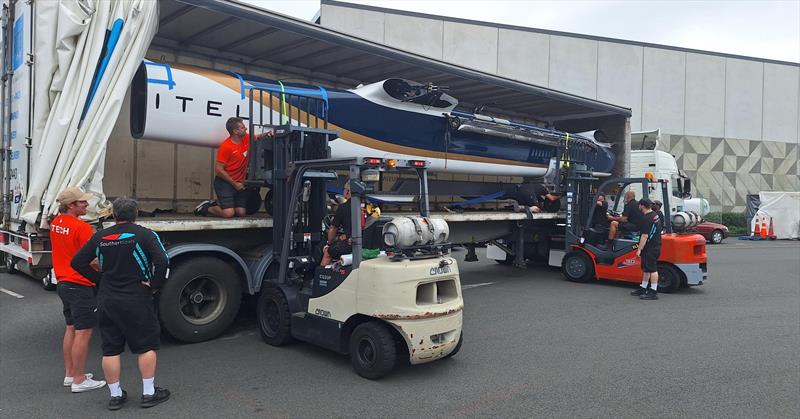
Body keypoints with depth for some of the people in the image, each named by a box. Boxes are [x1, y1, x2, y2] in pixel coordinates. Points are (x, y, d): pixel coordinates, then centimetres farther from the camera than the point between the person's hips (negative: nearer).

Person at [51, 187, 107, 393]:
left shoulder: (56, 223, 7)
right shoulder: (82, 227, -21)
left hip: (63, 282, 10)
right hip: (80, 285, -9)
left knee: (71, 328, 19)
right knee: (83, 333, -1)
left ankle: (69, 374, 28)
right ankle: (79, 380, 6)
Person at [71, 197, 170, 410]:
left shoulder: (100, 237, 3)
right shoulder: (144, 235, -11)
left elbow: (78, 262, 6)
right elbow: (162, 261, -24)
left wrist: (100, 280, 10)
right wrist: (154, 284, -11)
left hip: (107, 301, 4)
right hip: (137, 301, -4)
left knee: (110, 349, 12)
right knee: (147, 346, 9)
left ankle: (115, 395, 20)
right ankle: (149, 393, 13)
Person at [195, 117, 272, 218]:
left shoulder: (246, 138, 1)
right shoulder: (226, 146, -18)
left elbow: (257, 137, 22)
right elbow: (218, 170, -17)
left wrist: (266, 134, -2)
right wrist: (234, 184, -13)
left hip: (239, 183, 7)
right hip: (224, 182, -7)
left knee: (241, 213, 0)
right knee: (228, 213, -18)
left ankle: (217, 204, 24)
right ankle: (206, 207, 9)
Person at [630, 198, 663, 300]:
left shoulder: (647, 218, -19)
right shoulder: (656, 215, 13)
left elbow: (645, 236, -22)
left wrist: (639, 249, -19)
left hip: (650, 247, -10)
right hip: (656, 245, 10)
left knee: (652, 269, -7)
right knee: (646, 269, 17)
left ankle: (653, 292, -4)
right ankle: (643, 288, 25)